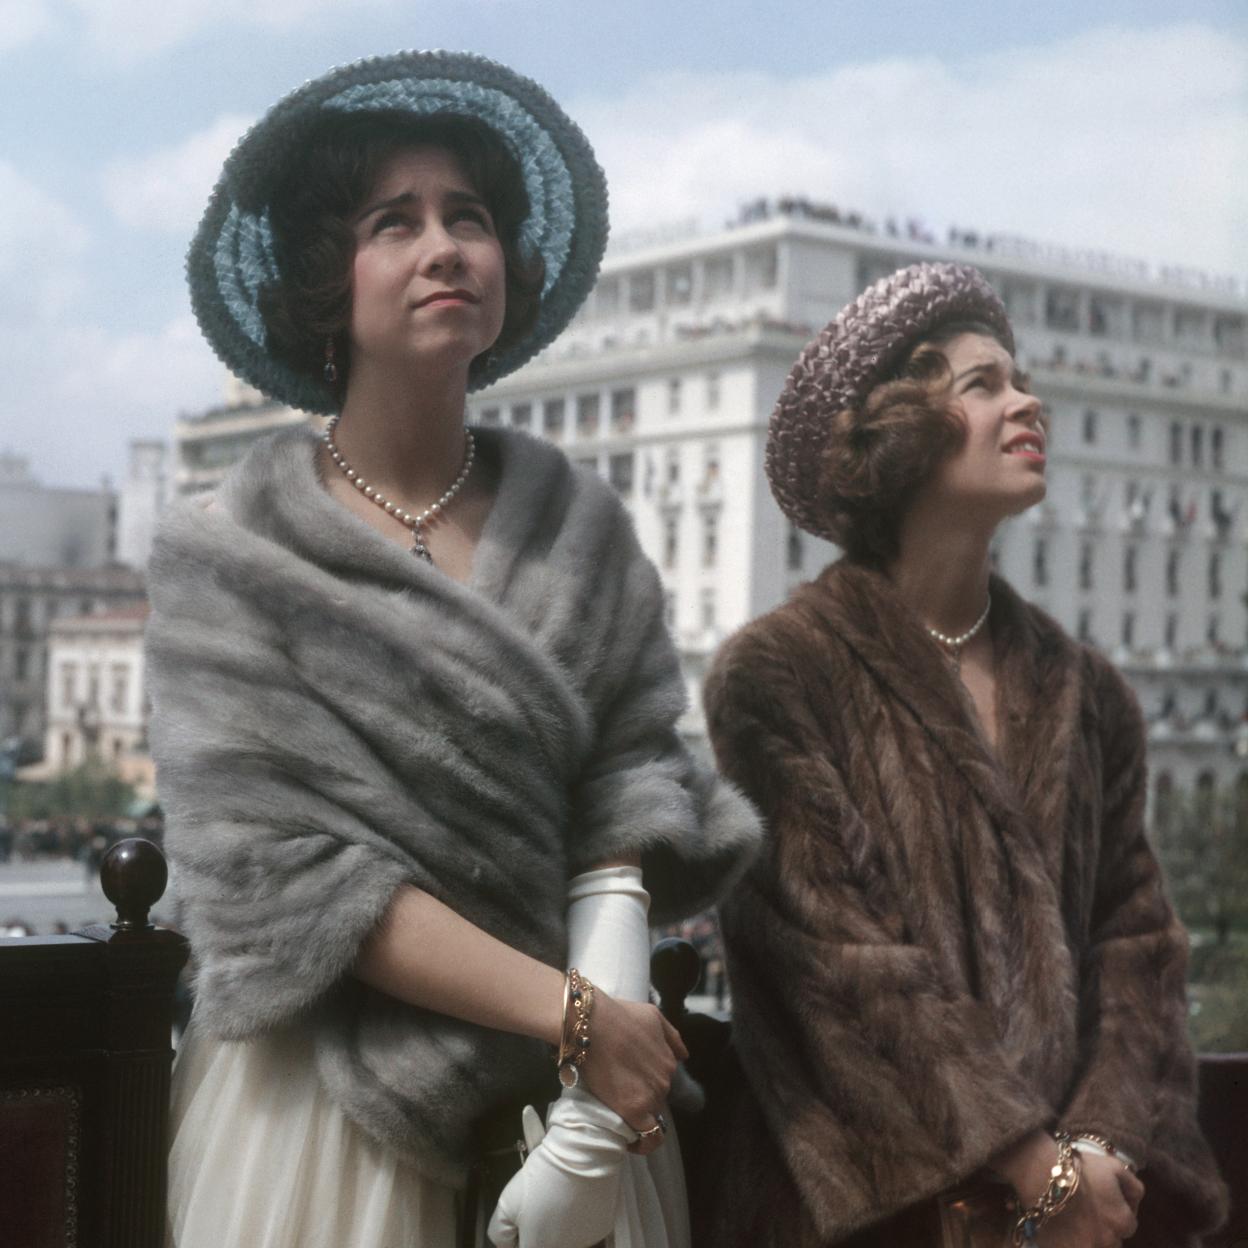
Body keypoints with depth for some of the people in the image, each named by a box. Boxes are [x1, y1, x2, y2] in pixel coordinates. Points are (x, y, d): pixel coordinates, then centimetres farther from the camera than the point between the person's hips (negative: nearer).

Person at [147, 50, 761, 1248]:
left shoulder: (578, 525, 4)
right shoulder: (230, 553, -6)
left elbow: (629, 773, 0)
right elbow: (278, 867, -13)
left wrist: (613, 993, -18)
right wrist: (570, 1011, -18)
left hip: (562, 1092, 3)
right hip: (327, 1092, -2)